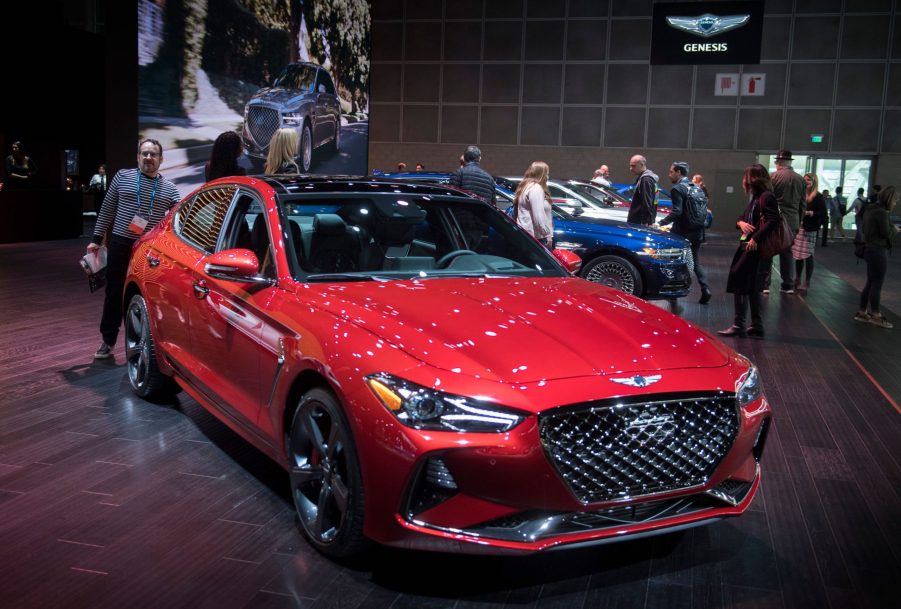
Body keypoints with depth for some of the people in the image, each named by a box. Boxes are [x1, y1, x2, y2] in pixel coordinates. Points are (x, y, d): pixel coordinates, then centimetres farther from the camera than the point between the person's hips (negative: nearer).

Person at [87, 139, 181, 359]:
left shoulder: (169, 189, 6)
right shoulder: (122, 177, 5)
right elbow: (107, 209, 7)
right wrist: (97, 238, 4)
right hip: (121, 243, 0)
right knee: (114, 293, 5)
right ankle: (108, 341, 16)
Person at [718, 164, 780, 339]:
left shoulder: (766, 197, -12)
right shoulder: (755, 198, 17)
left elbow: (773, 221, -23)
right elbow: (741, 218, 21)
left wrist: (756, 238, -25)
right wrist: (741, 223, -2)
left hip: (756, 250, -10)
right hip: (747, 247, 10)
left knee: (739, 285, -7)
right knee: (751, 289, 13)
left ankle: (739, 326, -2)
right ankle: (756, 327, 19)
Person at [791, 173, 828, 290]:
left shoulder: (819, 197, -3)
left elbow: (822, 213, -8)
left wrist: (809, 213, -19)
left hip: (809, 229, -5)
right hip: (798, 228, 5)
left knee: (808, 255, -1)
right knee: (797, 254, 7)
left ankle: (807, 282, 6)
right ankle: (797, 279, 20)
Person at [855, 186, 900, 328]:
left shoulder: (871, 209, 12)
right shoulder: (882, 212, -17)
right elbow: (886, 233, -17)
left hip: (871, 249, 9)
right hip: (878, 251, -9)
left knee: (870, 282, 13)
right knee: (877, 284, -1)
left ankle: (862, 312, 17)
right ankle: (875, 315, 7)